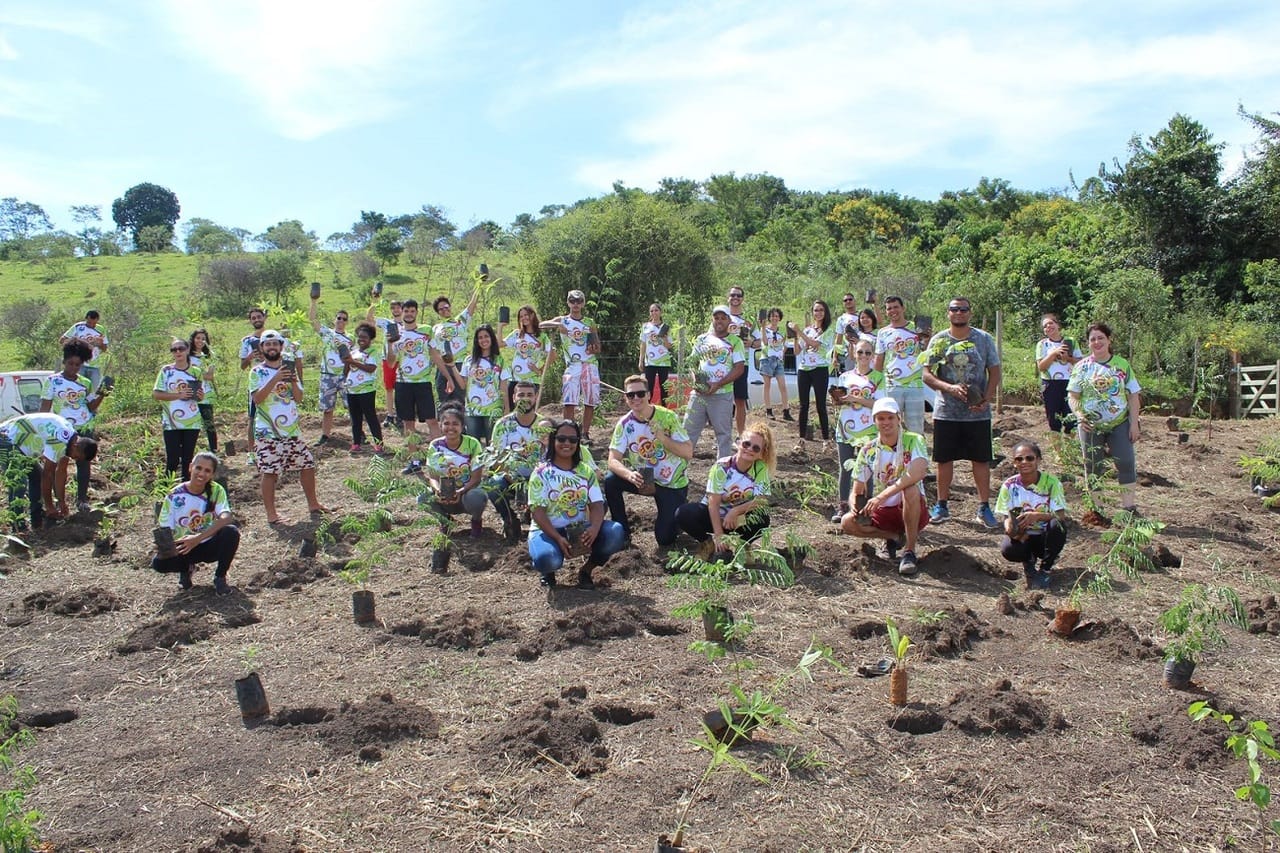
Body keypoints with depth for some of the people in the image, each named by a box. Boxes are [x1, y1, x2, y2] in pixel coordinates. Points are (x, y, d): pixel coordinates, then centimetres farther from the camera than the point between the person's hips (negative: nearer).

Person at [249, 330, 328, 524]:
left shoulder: (288, 369, 10)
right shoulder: (257, 372, -2)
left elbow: (298, 397, 6)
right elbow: (257, 398, -16)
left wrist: (293, 381, -13)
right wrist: (275, 379, -24)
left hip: (292, 428, 5)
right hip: (268, 431, -5)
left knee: (307, 464, 9)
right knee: (270, 471, -3)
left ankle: (313, 503, 24)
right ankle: (271, 513, 6)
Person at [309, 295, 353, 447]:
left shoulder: (350, 339, 9)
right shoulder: (326, 332, 7)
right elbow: (312, 318, -3)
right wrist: (314, 302, -13)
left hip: (345, 375, 0)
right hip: (327, 376, 0)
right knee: (327, 407, 7)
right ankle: (325, 435, 16)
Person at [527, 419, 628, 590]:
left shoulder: (586, 471, 7)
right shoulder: (541, 473, -4)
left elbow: (597, 505, -3)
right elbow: (538, 511, -11)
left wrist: (594, 528, -26)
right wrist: (558, 538, -25)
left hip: (581, 530, 3)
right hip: (548, 530, -3)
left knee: (616, 532, -25)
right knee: (547, 559, -37)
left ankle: (586, 570, 1)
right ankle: (547, 570, 5)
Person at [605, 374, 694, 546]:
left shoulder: (667, 417, -18)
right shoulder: (624, 424, -11)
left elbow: (688, 453, -20)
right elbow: (613, 460, -18)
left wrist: (661, 436, -33)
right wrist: (629, 475, -39)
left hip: (672, 484, -3)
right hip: (643, 479, 3)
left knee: (665, 538, -10)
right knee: (610, 481, -24)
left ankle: (676, 515, 26)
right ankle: (622, 531, -4)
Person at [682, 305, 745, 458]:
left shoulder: (735, 341, 0)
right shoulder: (701, 339, 11)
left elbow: (740, 368, -6)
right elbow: (693, 362, 16)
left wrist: (718, 384, -15)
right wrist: (695, 380, -5)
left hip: (722, 395, -3)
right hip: (699, 393, 3)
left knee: (723, 433, 4)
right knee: (689, 429, 5)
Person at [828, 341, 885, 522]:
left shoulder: (878, 377, 2)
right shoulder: (845, 377, 11)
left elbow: (878, 404, -7)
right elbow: (838, 401, 13)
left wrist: (855, 399, -16)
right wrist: (837, 399, -10)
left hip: (868, 431, -3)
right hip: (845, 430, 3)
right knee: (845, 469, 6)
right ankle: (843, 507, 13)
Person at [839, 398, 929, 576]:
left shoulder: (914, 441, -12)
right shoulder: (868, 450, -1)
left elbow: (919, 472, -33)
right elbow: (857, 491, 0)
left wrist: (882, 496, -40)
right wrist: (856, 507, -25)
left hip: (912, 511, -3)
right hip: (882, 513, 4)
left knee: (911, 489, -35)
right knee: (847, 523, -21)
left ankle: (910, 551, -22)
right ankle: (895, 537, 2)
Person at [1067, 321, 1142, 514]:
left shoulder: (1122, 364, 3)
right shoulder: (1082, 366, 2)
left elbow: (1133, 396, 3)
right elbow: (1072, 396, 0)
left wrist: (1134, 423, -3)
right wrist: (1079, 414, -18)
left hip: (1119, 424, 0)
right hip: (1091, 426, 0)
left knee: (1126, 462, -8)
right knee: (1093, 467, 7)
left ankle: (1130, 507, 0)